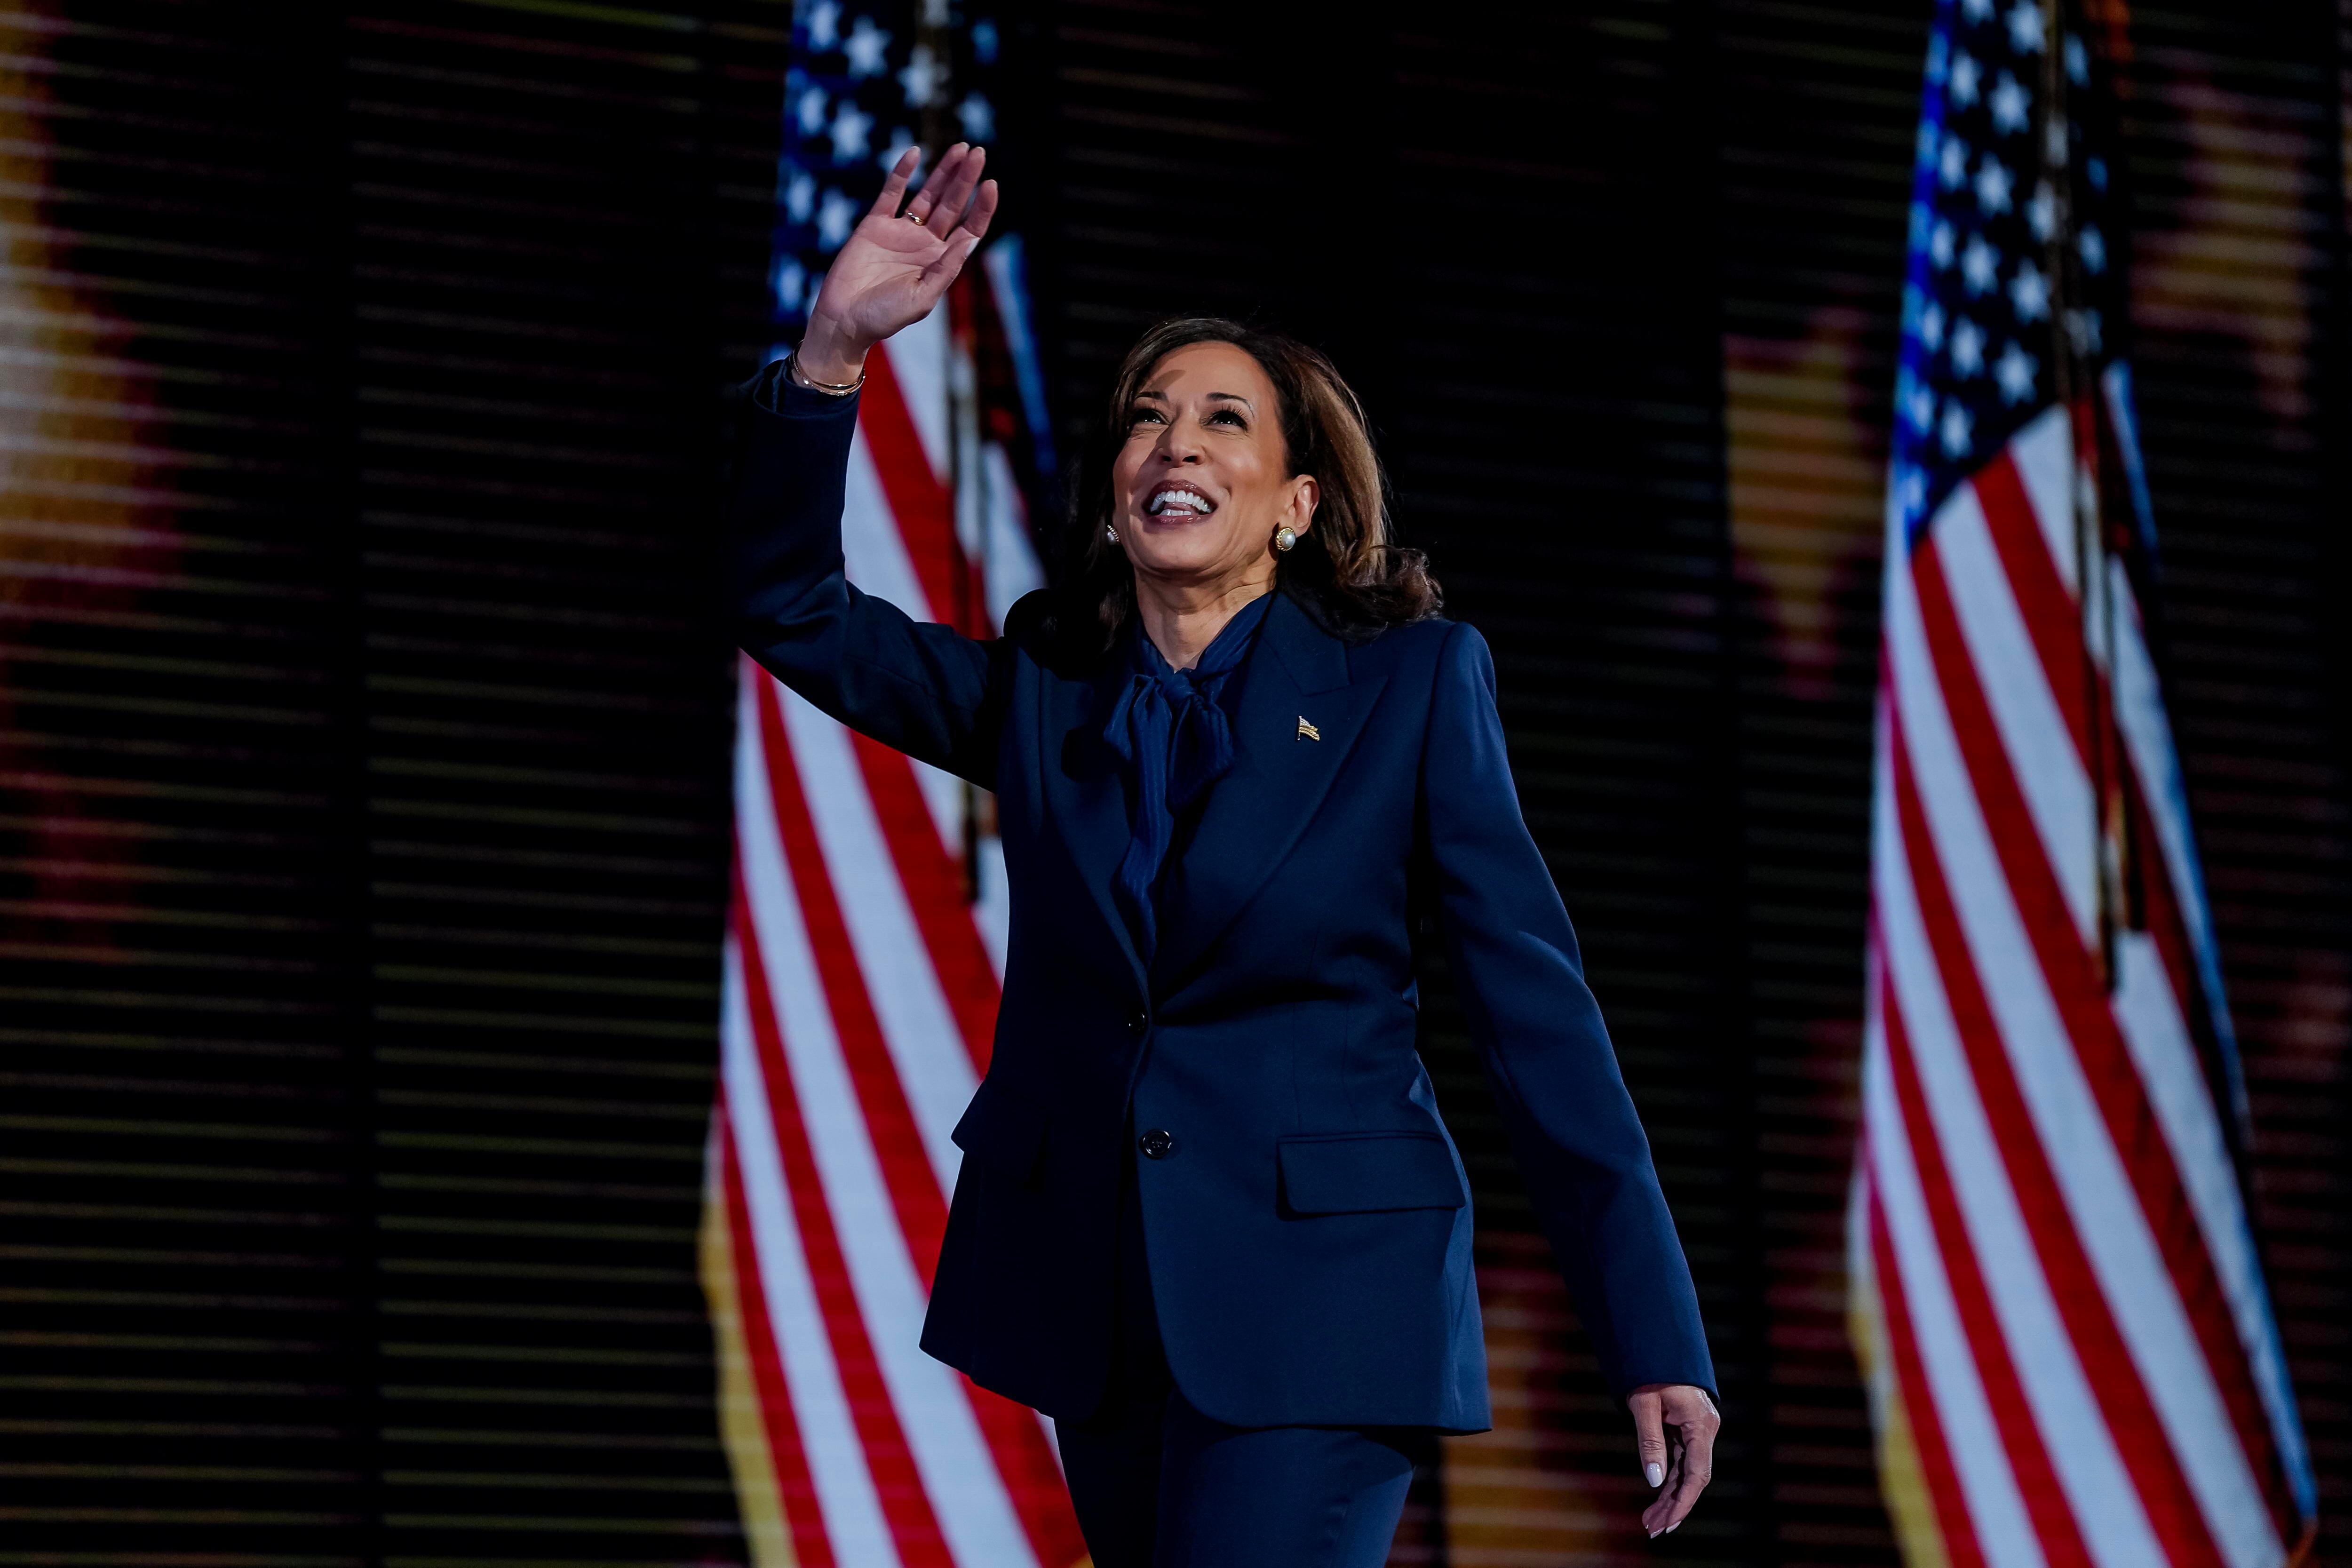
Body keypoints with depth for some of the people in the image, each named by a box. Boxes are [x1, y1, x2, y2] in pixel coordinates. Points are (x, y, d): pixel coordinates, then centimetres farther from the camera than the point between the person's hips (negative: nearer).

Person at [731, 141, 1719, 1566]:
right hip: (1089, 1291, 5)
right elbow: (792, 605, 3)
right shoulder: (1044, 698, 9)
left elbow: (1536, 1003, -3)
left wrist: (1654, 1337, -6)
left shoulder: (1414, 685, -1)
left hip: (1314, 1301, -5)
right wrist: (835, 351, -11)